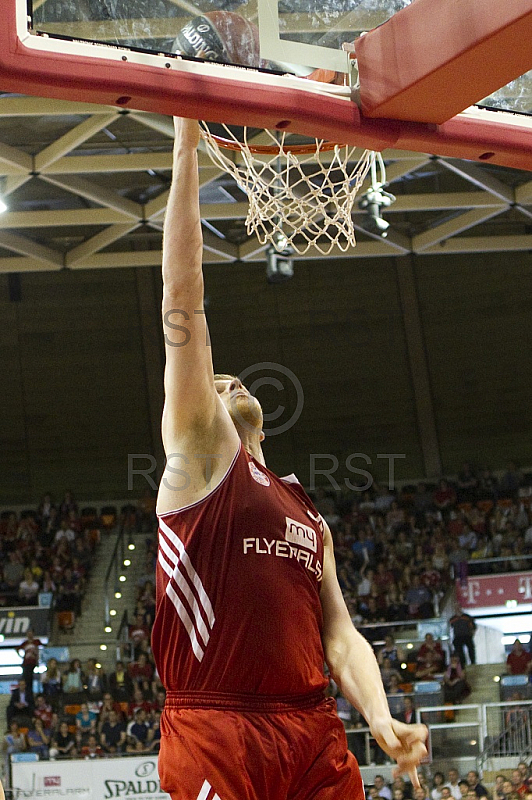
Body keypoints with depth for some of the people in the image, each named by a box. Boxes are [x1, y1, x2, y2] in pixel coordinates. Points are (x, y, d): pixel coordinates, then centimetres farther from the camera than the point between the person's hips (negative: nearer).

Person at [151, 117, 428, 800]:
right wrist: (186, 146, 0)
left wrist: (381, 718, -3)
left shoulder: (309, 516, 25)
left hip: (316, 736, 5)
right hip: (214, 735, -5)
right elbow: (181, 300, 2)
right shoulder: (198, 452, 9)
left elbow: (339, 637, 17)